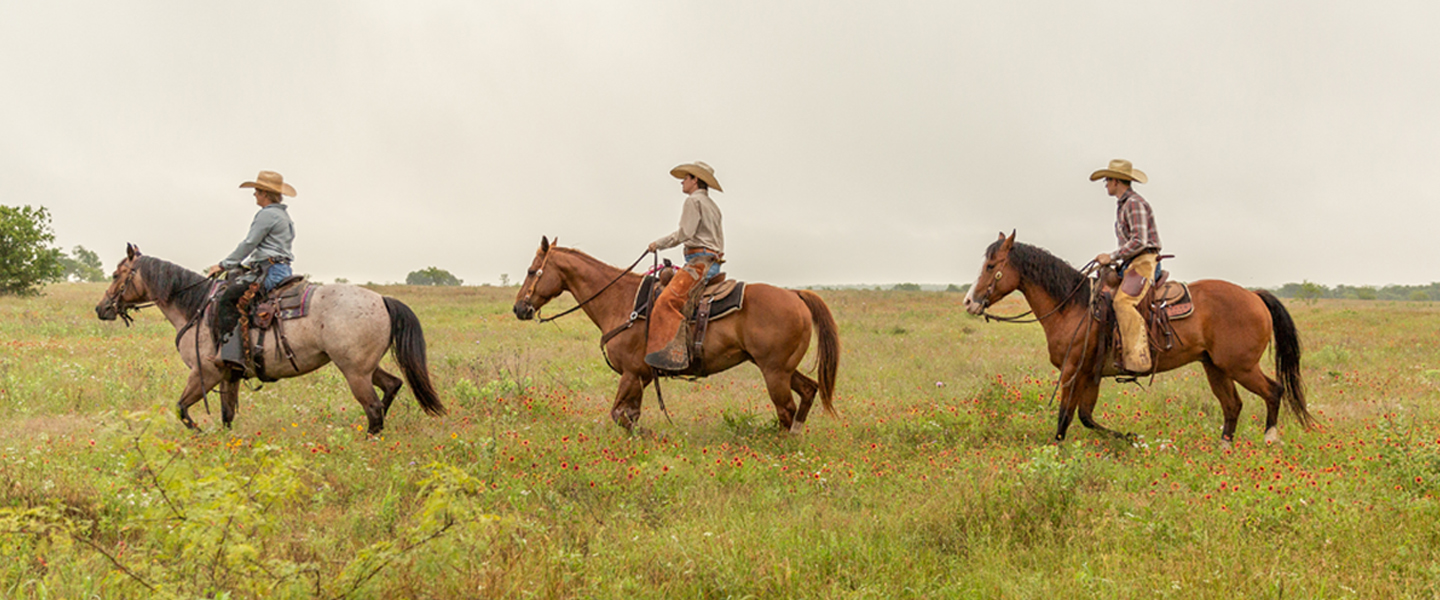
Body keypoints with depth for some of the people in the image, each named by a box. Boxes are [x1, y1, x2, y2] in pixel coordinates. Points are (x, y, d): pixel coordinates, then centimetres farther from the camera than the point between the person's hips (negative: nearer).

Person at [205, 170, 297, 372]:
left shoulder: (267, 215, -10)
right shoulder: (283, 215, 22)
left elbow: (249, 244, -11)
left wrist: (224, 265, -4)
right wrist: (245, 264, 24)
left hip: (269, 272, -11)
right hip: (280, 270, 11)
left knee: (227, 299, -18)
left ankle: (232, 354, -28)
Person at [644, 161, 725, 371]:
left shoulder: (694, 200, -4)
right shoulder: (713, 206, 25)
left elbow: (684, 233, -14)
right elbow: (719, 241, 25)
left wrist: (658, 244, -4)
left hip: (700, 261, -11)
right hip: (713, 261, 11)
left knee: (669, 300, -23)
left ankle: (671, 355, -36)